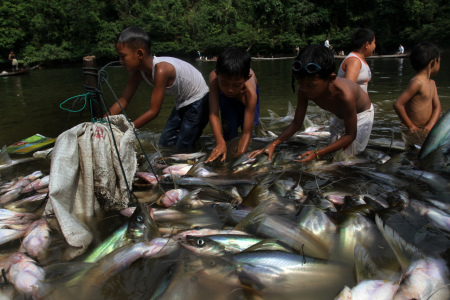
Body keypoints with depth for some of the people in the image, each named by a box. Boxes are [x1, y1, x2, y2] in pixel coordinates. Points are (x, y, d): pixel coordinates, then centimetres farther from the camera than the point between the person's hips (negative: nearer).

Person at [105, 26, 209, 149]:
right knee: (164, 144, 9)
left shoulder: (161, 70, -33)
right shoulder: (138, 73, -7)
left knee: (182, 149, -10)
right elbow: (123, 101, -2)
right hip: (182, 103, 9)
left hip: (199, 101, -8)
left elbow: (154, 111, -31)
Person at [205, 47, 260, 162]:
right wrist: (220, 142, -58)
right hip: (224, 97, 0)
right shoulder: (214, 77, -45)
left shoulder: (250, 93, -47)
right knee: (229, 124, -21)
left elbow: (247, 133, -44)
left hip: (245, 97, 0)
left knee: (248, 124, -11)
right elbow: (213, 114, -46)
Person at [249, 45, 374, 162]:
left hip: (362, 114, -5)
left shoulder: (344, 95, -46)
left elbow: (350, 135, -34)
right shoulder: (304, 91, -31)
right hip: (340, 116, 5)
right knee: (333, 153, 11)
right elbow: (297, 123, -19)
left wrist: (317, 153, -43)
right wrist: (273, 144, -32)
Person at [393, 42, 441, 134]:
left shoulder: (432, 83, 12)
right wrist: (410, 126, -17)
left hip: (425, 129, 8)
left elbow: (437, 106, 8)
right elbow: (397, 104, -23)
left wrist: (430, 125, -9)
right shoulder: (417, 82, -16)